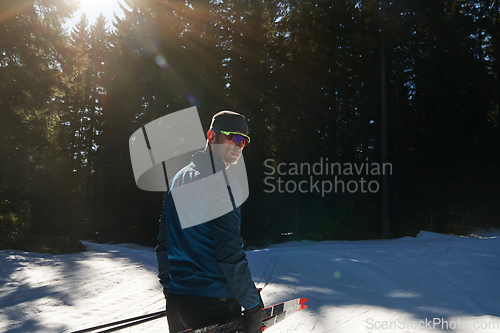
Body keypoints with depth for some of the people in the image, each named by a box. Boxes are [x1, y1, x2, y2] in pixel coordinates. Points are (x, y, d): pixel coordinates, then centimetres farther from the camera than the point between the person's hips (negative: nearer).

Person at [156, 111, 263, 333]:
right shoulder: (217, 183, -16)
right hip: (214, 302, -8)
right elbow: (229, 252, -20)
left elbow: (163, 242, 16)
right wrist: (253, 306, -14)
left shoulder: (178, 179, 11)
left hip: (176, 299, 8)